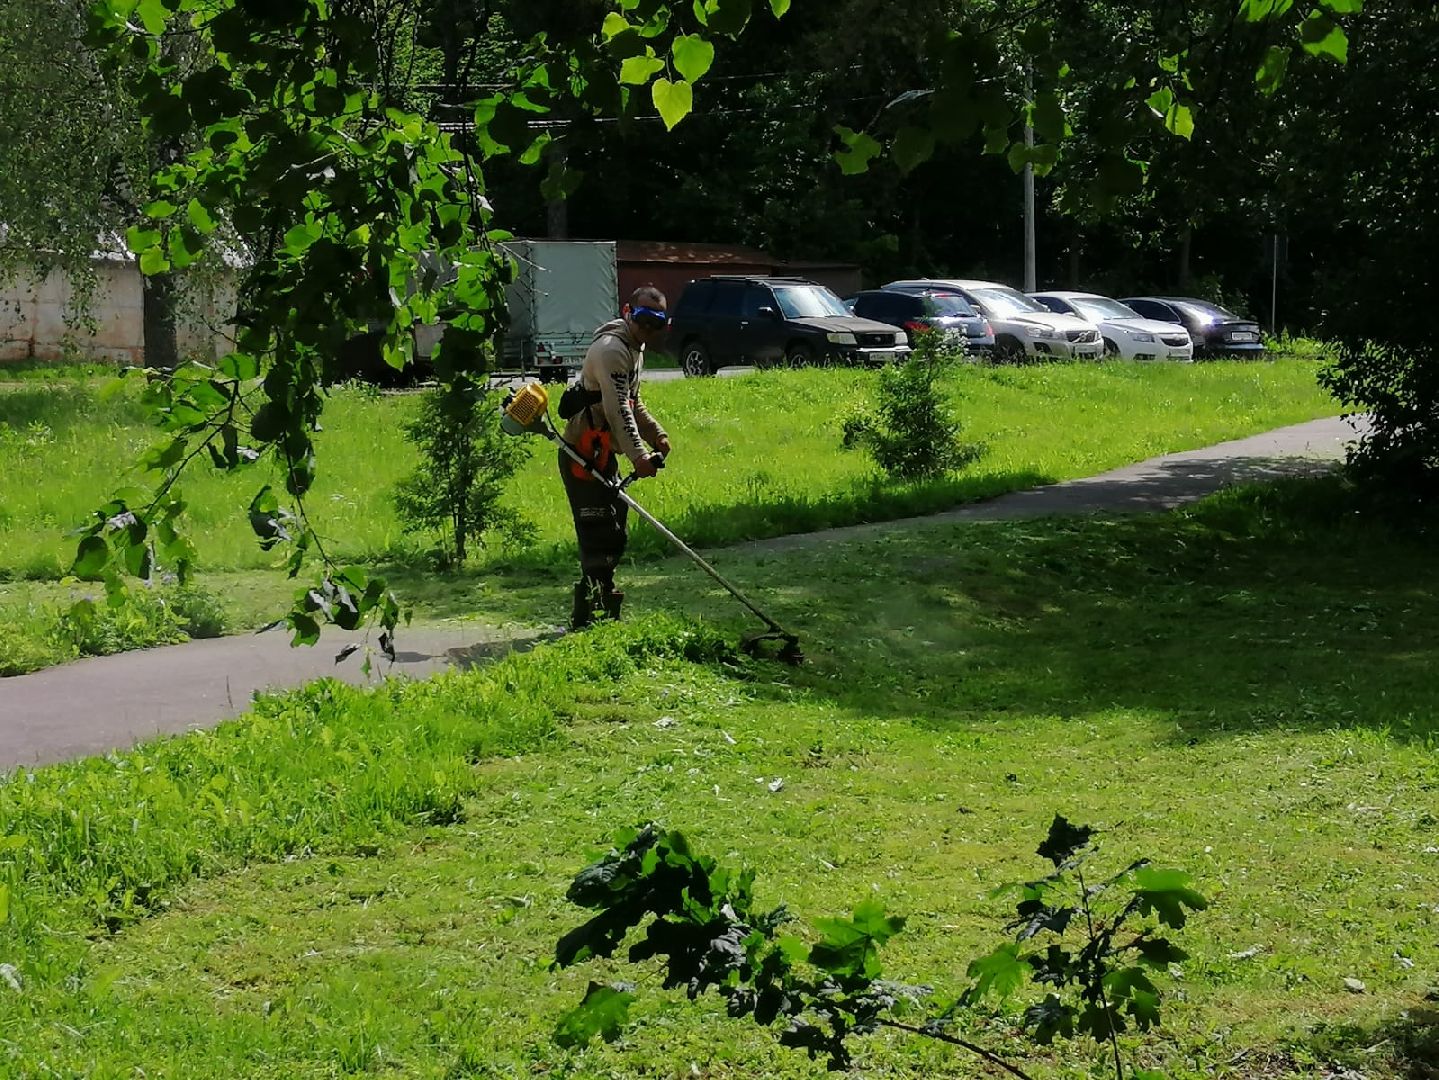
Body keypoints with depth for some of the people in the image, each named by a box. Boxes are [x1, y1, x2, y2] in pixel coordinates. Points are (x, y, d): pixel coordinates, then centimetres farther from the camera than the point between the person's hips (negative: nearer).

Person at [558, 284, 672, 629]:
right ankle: (586, 619, -10)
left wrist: (656, 434, 14)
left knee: (614, 535, 15)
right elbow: (618, 410, -27)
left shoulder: (635, 348, 17)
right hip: (582, 455, -10)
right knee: (599, 536, -12)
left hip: (602, 454, 10)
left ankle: (601, 609, 26)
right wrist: (638, 456, -33)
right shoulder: (612, 349, -17)